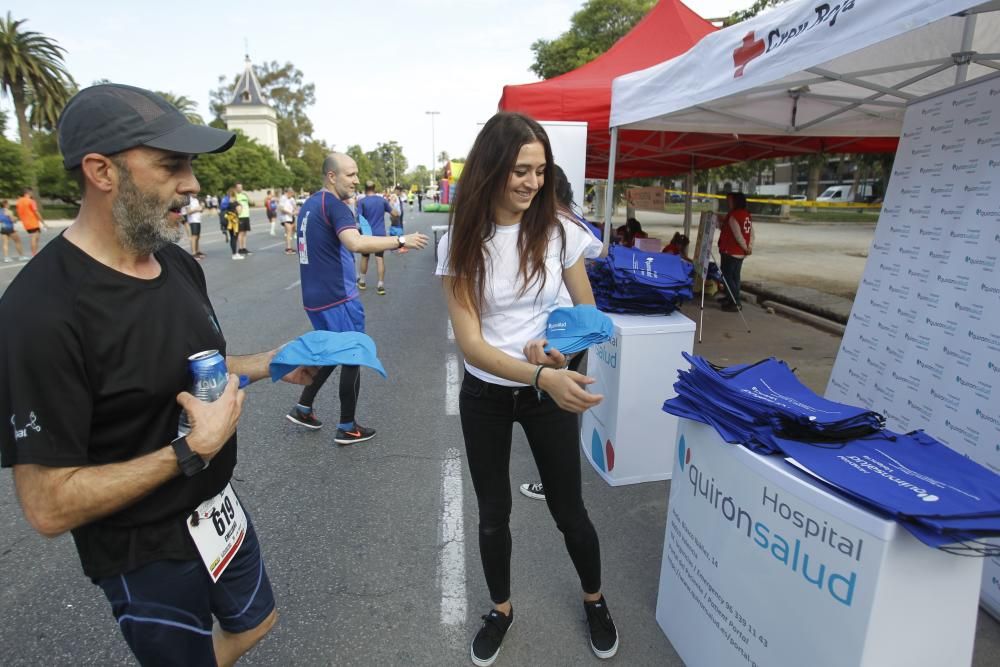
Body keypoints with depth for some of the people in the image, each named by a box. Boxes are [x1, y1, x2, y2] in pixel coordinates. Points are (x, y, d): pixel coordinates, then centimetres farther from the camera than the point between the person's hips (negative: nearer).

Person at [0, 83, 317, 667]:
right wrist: (193, 449, -29)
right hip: (147, 555, -7)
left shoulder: (180, 263, -4)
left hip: (217, 506, 7)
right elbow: (49, 506, -26)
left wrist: (265, 365, -2)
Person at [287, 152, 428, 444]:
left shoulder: (309, 205, 13)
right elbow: (355, 243, -34)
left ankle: (303, 408, 29)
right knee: (352, 357, 4)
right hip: (338, 298, -9)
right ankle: (347, 428, 14)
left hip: (315, 296, 9)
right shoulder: (334, 204, -16)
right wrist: (401, 240, -32)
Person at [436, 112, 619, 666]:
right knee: (493, 515, 17)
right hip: (485, 397, 0)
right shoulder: (460, 243, -14)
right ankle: (501, 609, 46)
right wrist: (541, 376, -36)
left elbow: (588, 313, 1)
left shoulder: (560, 232, -10)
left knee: (568, 510, 15)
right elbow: (470, 344, -20)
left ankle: (594, 601, 46)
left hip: (550, 393, 0)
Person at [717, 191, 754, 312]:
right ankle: (734, 300, 26)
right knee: (735, 276, 17)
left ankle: (734, 303, -5)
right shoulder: (747, 215, 11)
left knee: (727, 276, -4)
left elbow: (737, 234, -19)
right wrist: (749, 248, 4)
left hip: (730, 252, -9)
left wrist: (745, 248, -8)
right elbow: (751, 234, 9)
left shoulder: (733, 215, -16)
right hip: (740, 253, 9)